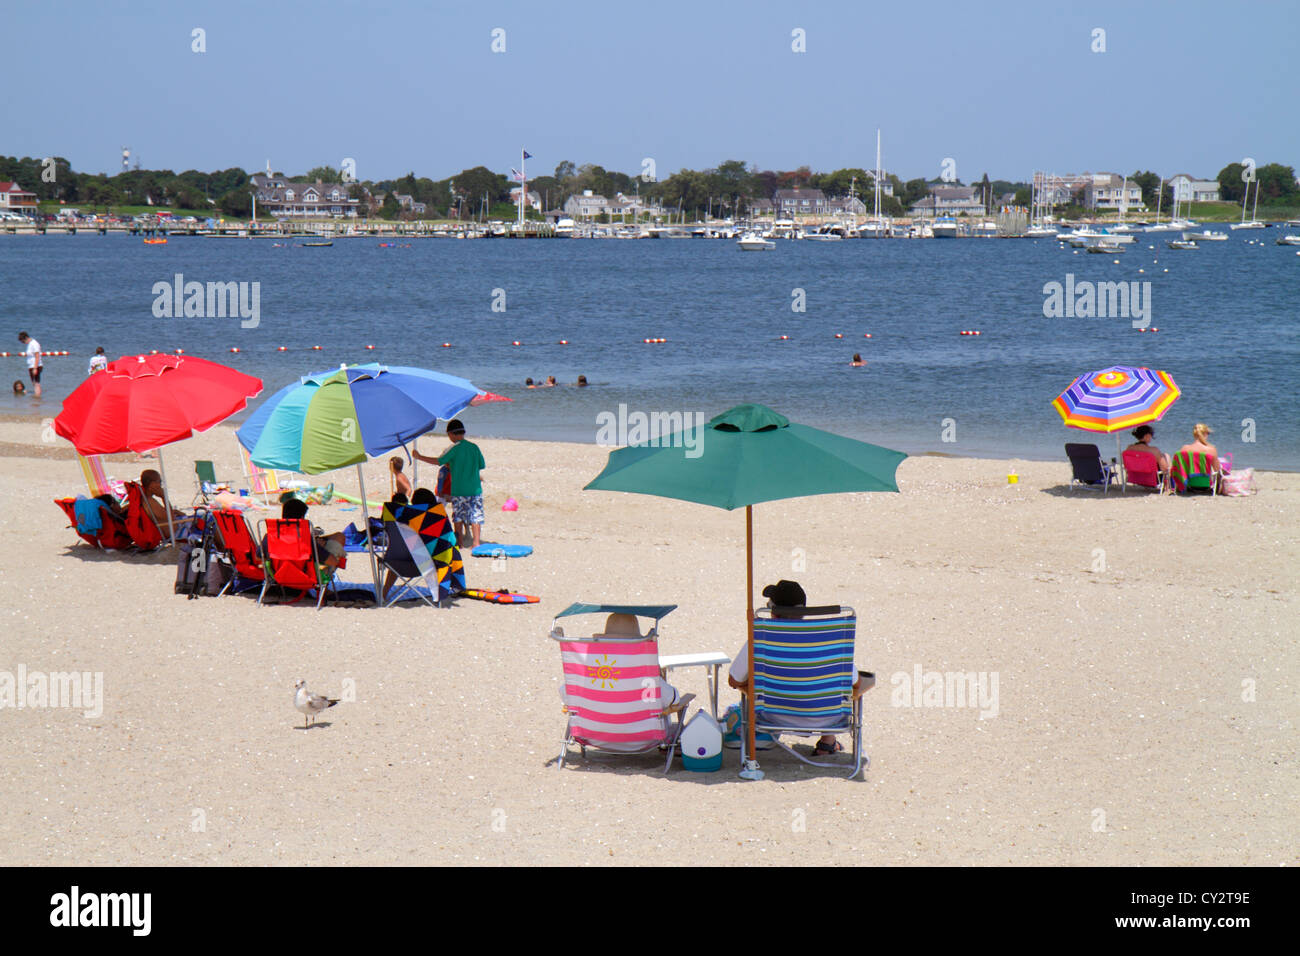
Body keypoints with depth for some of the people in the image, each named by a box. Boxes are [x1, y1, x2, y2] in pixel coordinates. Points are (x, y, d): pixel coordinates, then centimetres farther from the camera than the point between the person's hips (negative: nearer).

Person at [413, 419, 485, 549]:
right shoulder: (474, 447, 6)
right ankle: (477, 542, -5)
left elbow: (438, 461, -9)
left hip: (458, 490, -3)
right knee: (475, 516, 2)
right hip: (475, 488, 3)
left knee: (458, 517, 10)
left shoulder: (454, 448, -8)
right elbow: (482, 465, 14)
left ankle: (460, 543, 15)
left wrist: (420, 457, 1)